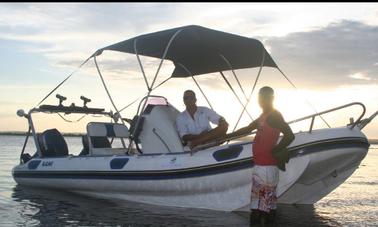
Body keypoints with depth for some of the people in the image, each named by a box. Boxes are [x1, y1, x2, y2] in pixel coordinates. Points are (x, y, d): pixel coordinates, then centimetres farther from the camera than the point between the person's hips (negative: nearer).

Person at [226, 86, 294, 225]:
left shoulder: (274, 116, -10)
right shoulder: (263, 117, 19)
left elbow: (289, 135, -21)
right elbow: (246, 129, 31)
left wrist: (275, 151, -14)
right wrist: (227, 136, 32)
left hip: (266, 166, -9)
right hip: (259, 165, 9)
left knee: (265, 204, -5)